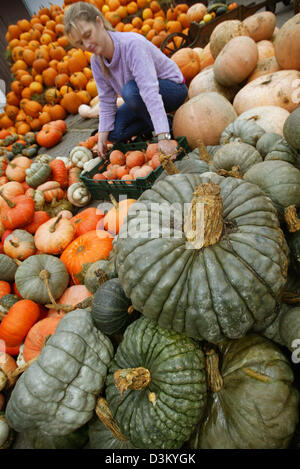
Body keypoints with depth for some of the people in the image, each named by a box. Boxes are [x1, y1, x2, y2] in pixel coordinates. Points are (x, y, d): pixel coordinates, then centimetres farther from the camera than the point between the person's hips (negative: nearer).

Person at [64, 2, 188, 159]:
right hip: (141, 98, 7)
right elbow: (106, 100, -2)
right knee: (113, 133, -8)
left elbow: (150, 91, -40)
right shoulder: (96, 61, -8)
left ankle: (166, 128, -14)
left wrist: (163, 138, -48)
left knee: (130, 90, -36)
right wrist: (102, 136, -11)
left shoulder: (132, 44, -30)